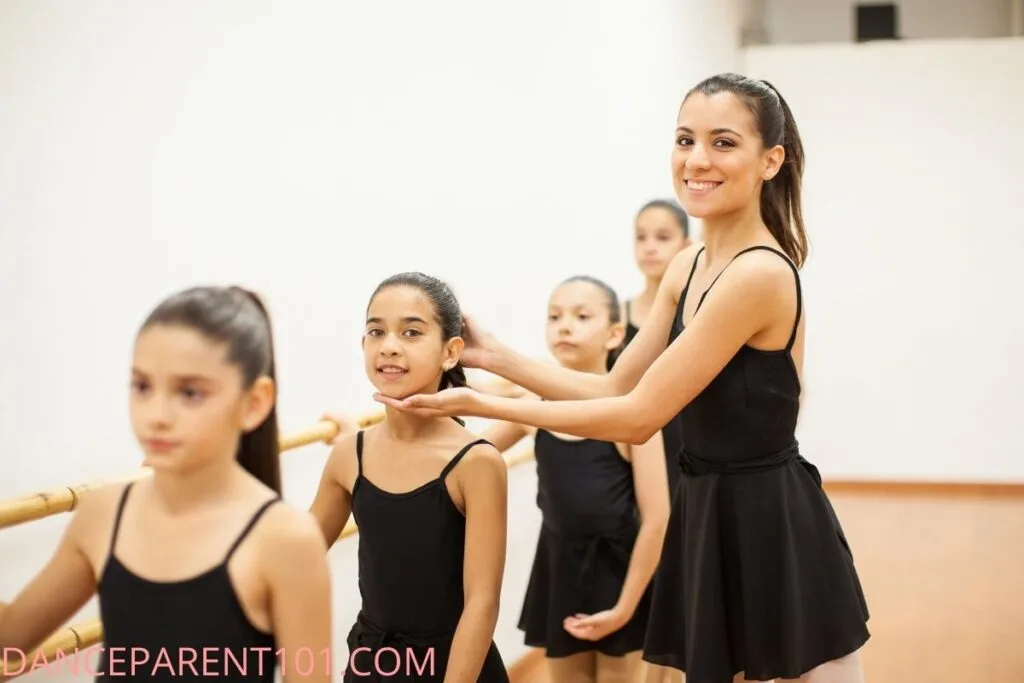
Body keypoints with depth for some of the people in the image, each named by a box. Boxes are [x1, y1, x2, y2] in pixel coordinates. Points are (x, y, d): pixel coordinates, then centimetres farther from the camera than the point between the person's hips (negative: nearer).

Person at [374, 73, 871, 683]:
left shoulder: (760, 274, -21)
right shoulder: (692, 267, 7)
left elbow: (639, 416, -21)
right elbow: (615, 390, 9)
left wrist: (484, 405, -16)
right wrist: (494, 356, 2)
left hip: (774, 528, -9)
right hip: (710, 518, 9)